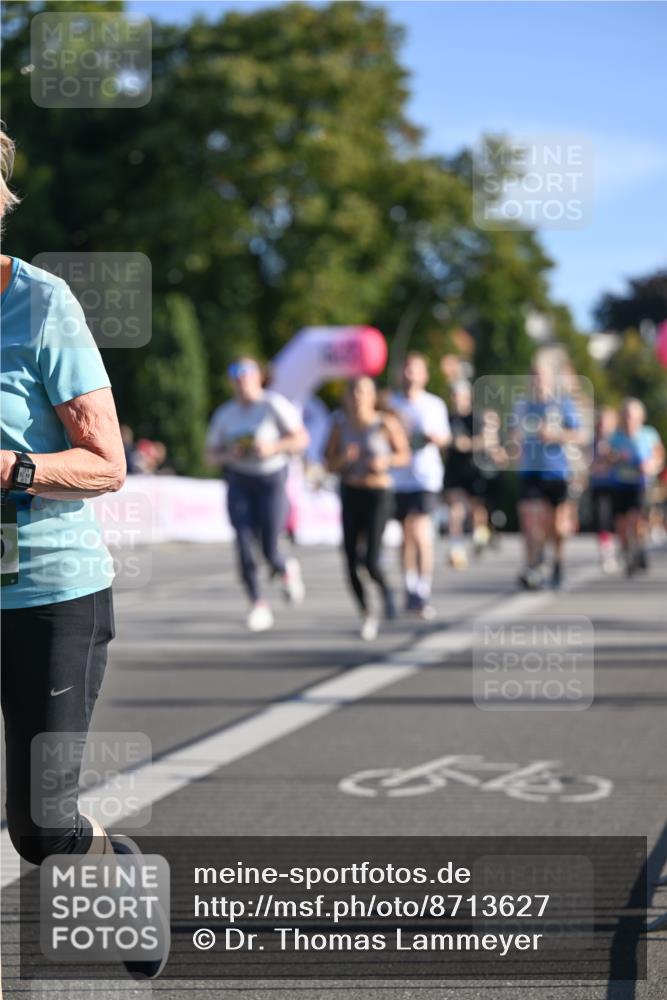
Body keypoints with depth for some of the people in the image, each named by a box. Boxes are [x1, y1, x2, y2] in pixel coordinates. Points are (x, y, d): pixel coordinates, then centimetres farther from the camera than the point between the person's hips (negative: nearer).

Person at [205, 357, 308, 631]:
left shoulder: (274, 405, -7)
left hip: (271, 481, -3)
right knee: (244, 545, -10)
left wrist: (273, 447, -22)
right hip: (239, 483, 3)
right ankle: (259, 605, 0)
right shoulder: (224, 414, 6)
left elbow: (301, 439, -7)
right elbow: (210, 455, 11)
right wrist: (229, 456, -11)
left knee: (269, 551, -5)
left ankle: (287, 570, 32)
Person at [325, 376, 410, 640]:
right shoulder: (341, 424, 0)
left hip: (378, 494, -3)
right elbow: (329, 464, 5)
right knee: (351, 563, 1)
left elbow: (404, 455, 3)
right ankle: (366, 614, 23)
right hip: (350, 494, 3)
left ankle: (386, 590, 20)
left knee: (371, 562, -14)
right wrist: (344, 458, -16)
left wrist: (386, 461, -16)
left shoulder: (386, 423, -8)